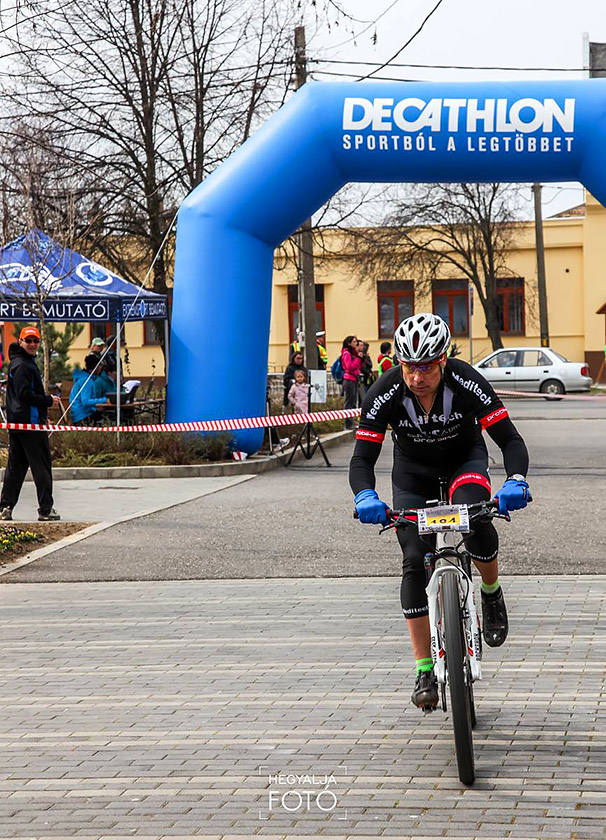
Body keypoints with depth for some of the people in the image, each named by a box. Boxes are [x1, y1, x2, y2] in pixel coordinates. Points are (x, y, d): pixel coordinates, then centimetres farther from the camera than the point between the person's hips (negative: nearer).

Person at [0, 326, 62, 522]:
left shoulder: (22, 362, 19)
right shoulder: (23, 365, -14)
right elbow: (25, 395, -22)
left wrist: (42, 415, 20)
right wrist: (49, 401, -12)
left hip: (16, 421, 10)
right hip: (30, 423, -10)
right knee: (41, 465, -5)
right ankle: (46, 509, -3)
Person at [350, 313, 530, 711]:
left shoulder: (467, 382, -30)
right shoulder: (385, 394, -27)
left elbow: (511, 440, -30)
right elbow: (362, 458, -26)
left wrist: (516, 481, -49)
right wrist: (366, 497, -47)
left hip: (465, 459, -1)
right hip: (413, 470, 1)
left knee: (476, 521, -33)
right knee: (415, 561, -10)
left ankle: (491, 592, -2)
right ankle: (424, 670, -2)